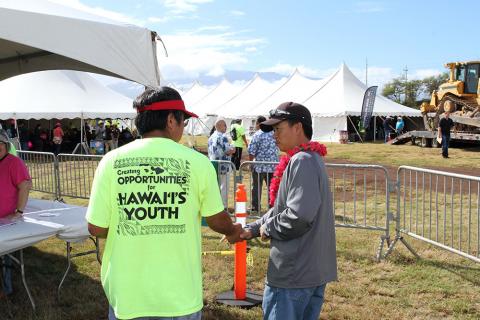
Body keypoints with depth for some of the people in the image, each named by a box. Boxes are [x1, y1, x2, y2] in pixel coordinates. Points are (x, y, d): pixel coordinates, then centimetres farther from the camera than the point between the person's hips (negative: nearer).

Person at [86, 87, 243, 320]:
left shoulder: (111, 161, -9)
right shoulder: (197, 162, -10)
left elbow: (96, 228, -4)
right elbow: (218, 220, 3)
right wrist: (233, 232, 26)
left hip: (126, 297, 1)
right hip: (180, 298, -1)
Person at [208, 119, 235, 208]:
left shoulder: (211, 137, 13)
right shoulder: (223, 137, -15)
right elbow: (227, 151, -21)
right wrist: (232, 149, -3)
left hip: (213, 165, 8)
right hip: (222, 166, -8)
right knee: (224, 187, -1)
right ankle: (223, 206, 2)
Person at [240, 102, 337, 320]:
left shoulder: (302, 161, -19)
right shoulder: (311, 159, 14)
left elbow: (299, 216, -27)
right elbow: (282, 208, 18)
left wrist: (268, 228, -10)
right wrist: (251, 230, 8)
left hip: (293, 274, -10)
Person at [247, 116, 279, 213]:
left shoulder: (257, 134, -11)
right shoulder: (273, 133, 6)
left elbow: (251, 152, -12)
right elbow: (277, 149, 14)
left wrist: (250, 162, 2)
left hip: (259, 166, -4)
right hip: (273, 165, 4)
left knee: (256, 187, 9)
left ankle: (255, 207, 16)